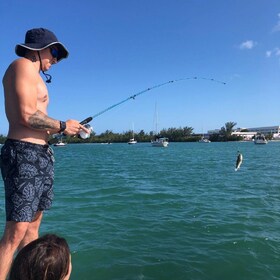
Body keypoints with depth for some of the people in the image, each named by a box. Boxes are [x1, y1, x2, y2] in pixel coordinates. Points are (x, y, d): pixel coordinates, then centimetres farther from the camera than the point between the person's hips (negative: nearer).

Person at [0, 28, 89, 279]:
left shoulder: (33, 76, 23)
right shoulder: (23, 65, -5)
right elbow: (27, 115, -18)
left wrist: (62, 129, 12)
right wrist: (62, 126, -7)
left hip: (41, 156, 10)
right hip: (24, 155, -10)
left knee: (33, 225, 14)